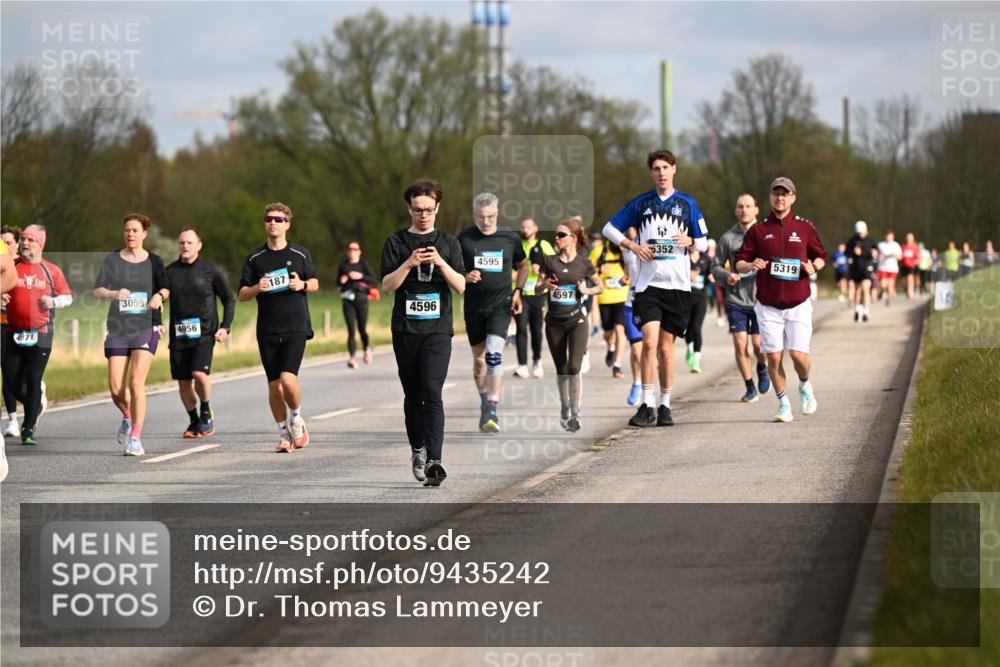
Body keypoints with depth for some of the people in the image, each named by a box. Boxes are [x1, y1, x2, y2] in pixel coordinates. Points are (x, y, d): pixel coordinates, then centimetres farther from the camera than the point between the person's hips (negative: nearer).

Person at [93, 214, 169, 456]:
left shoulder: (154, 261, 5)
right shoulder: (112, 260, 5)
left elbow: (166, 288, 17)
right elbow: (98, 290, 0)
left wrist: (159, 295, -5)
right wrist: (114, 294, -21)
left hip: (146, 328, -2)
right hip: (117, 329, 2)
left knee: (136, 382, -15)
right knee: (116, 388, -3)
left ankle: (136, 438, -11)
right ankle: (128, 418, 31)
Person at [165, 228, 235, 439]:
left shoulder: (209, 271, 0)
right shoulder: (170, 272, 5)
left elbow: (229, 299, 8)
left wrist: (225, 327, -2)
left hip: (204, 333, -3)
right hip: (179, 335, 3)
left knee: (200, 373, -21)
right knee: (183, 382, 4)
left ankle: (206, 412, 3)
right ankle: (194, 421, 24)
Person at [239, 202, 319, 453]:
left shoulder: (300, 254, 5)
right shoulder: (255, 259, 6)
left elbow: (315, 283, 15)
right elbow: (242, 294, 7)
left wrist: (302, 284, -7)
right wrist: (257, 288, -15)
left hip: (296, 327, -2)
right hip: (267, 331, 2)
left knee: (288, 378, -18)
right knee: (274, 385, 3)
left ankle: (297, 420, 10)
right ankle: (284, 435, 17)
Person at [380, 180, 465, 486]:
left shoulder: (448, 243, 9)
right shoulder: (396, 242, 7)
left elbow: (460, 286, 1)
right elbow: (387, 285, 0)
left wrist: (440, 263, -14)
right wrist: (409, 263, -15)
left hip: (438, 328, -1)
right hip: (405, 329, 1)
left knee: (432, 392, -15)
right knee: (412, 395, 8)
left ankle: (433, 461, -23)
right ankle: (417, 450, 25)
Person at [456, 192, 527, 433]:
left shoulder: (510, 239, 2)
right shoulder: (464, 238, -1)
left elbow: (523, 265, 20)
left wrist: (518, 291, 9)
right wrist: (465, 277, -14)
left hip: (500, 305, -2)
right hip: (474, 306, 2)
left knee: (494, 354, -19)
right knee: (479, 359, 10)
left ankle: (493, 410, -20)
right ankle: (485, 404, 32)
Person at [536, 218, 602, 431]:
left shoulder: (584, 263, -1)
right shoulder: (549, 261, 2)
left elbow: (600, 287, 11)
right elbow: (537, 288, 5)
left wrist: (586, 290, -10)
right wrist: (545, 285, -18)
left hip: (576, 320, -2)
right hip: (554, 322, 2)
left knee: (574, 368, -13)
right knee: (561, 370, 11)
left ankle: (575, 414, -7)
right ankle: (564, 407, 31)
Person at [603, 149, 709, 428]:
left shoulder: (687, 203, 7)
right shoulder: (641, 203, 7)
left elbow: (704, 242, 12)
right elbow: (609, 228, 13)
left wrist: (689, 241, -11)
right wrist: (632, 246, -3)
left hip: (678, 285, 0)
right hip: (648, 283, 0)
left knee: (666, 347, 5)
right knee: (649, 342, -13)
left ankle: (665, 405, 16)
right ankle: (647, 406, -11)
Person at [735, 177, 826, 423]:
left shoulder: (805, 228, 5)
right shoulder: (759, 229, 4)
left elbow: (821, 256, 15)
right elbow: (739, 262, 5)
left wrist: (814, 267, -8)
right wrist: (751, 265, -18)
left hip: (798, 305, -1)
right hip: (768, 306, 1)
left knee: (799, 355, -10)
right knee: (773, 357, -3)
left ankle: (805, 385, 23)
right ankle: (784, 405, 12)